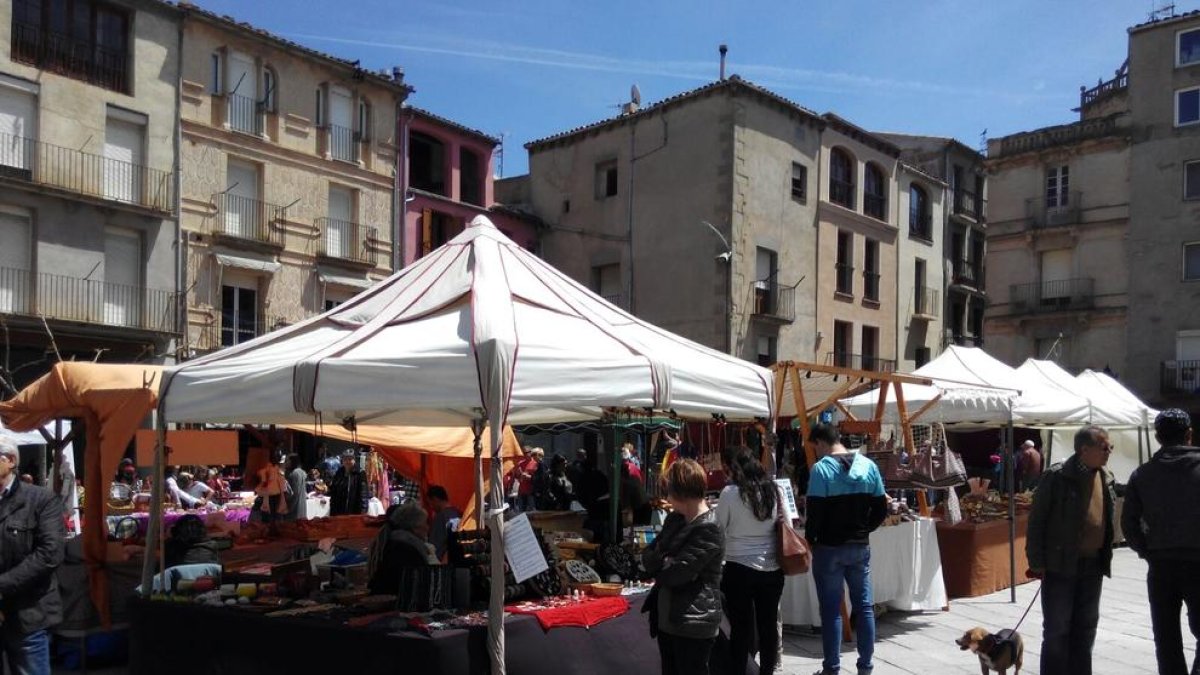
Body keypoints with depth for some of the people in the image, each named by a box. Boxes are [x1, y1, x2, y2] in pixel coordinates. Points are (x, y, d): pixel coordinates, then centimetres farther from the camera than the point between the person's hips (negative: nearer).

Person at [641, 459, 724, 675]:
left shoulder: (708, 530, -19)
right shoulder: (675, 519, 9)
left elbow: (675, 574, -23)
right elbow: (647, 555, 7)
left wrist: (657, 562, -2)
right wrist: (665, 561, -14)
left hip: (694, 624, -9)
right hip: (667, 619, 9)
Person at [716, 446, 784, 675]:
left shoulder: (730, 492, -10)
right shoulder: (775, 489, 2)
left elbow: (719, 528, 0)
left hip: (739, 568, -4)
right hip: (772, 569, 4)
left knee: (741, 627, 5)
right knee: (768, 625, 13)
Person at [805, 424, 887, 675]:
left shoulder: (821, 469, -14)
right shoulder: (868, 465, 2)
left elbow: (815, 513, -16)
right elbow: (881, 509, 4)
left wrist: (810, 539, 0)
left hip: (829, 548, -4)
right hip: (861, 547, 5)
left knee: (831, 610, 3)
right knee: (864, 606, 11)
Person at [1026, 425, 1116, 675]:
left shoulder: (1106, 478, 7)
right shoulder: (1056, 476, -12)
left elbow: (1108, 520, 17)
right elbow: (1037, 521, -11)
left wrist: (1106, 558, 13)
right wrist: (1037, 563, -13)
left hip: (1093, 565, 6)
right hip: (1061, 566, -6)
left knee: (1086, 626, 15)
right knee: (1057, 629, 1)